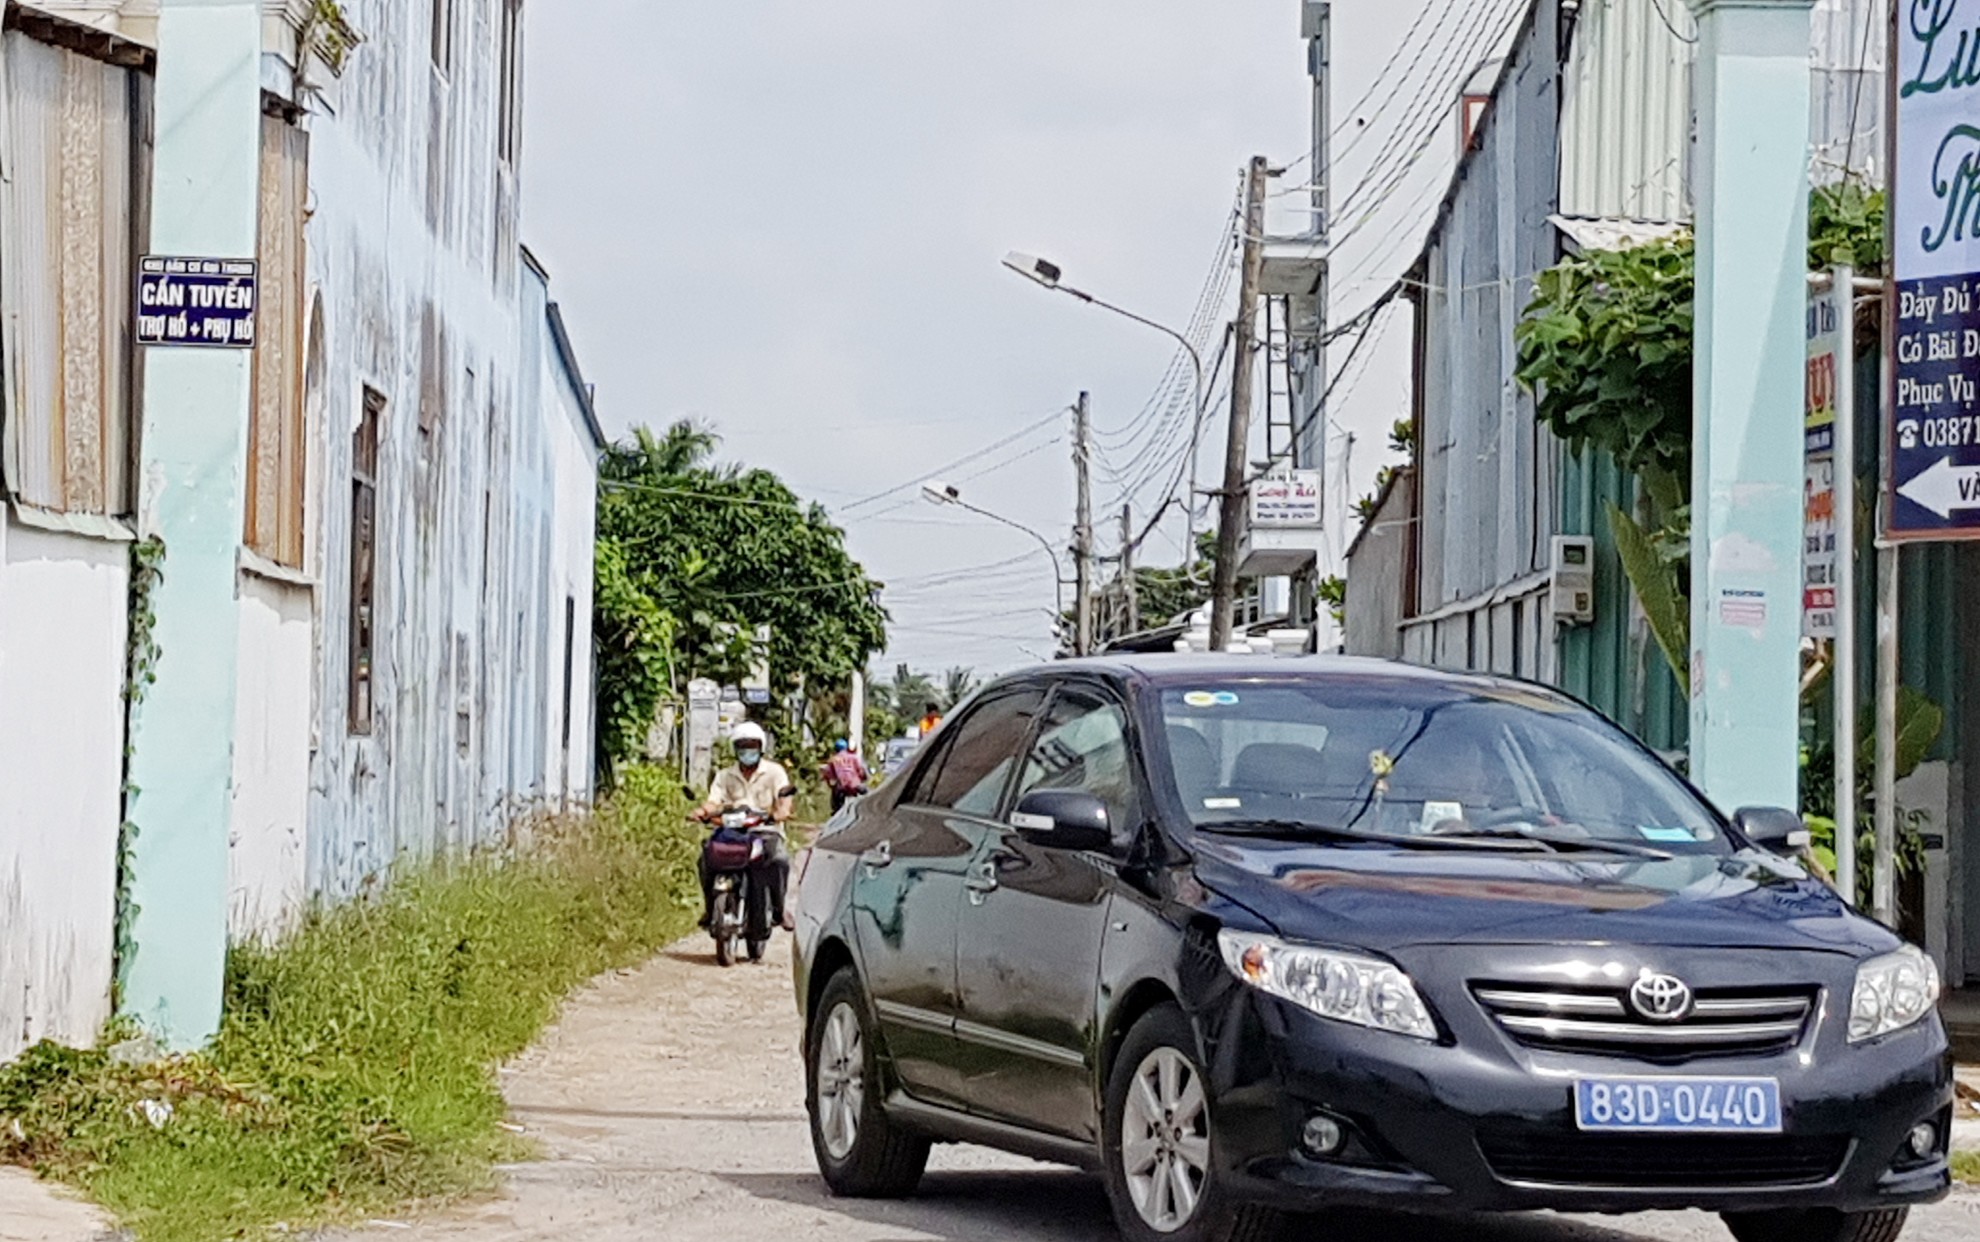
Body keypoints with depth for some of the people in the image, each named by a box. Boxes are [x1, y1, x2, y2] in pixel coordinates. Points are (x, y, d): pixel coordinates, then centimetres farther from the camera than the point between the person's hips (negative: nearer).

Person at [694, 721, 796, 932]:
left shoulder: (774, 771, 7)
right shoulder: (725, 776, 14)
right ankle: (710, 907, -6)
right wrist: (704, 812, -24)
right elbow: (714, 802, 1)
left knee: (780, 859, -33)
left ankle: (778, 907, -12)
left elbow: (784, 800, -6)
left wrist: (781, 812, -31)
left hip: (767, 832, -2)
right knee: (706, 859, -26)